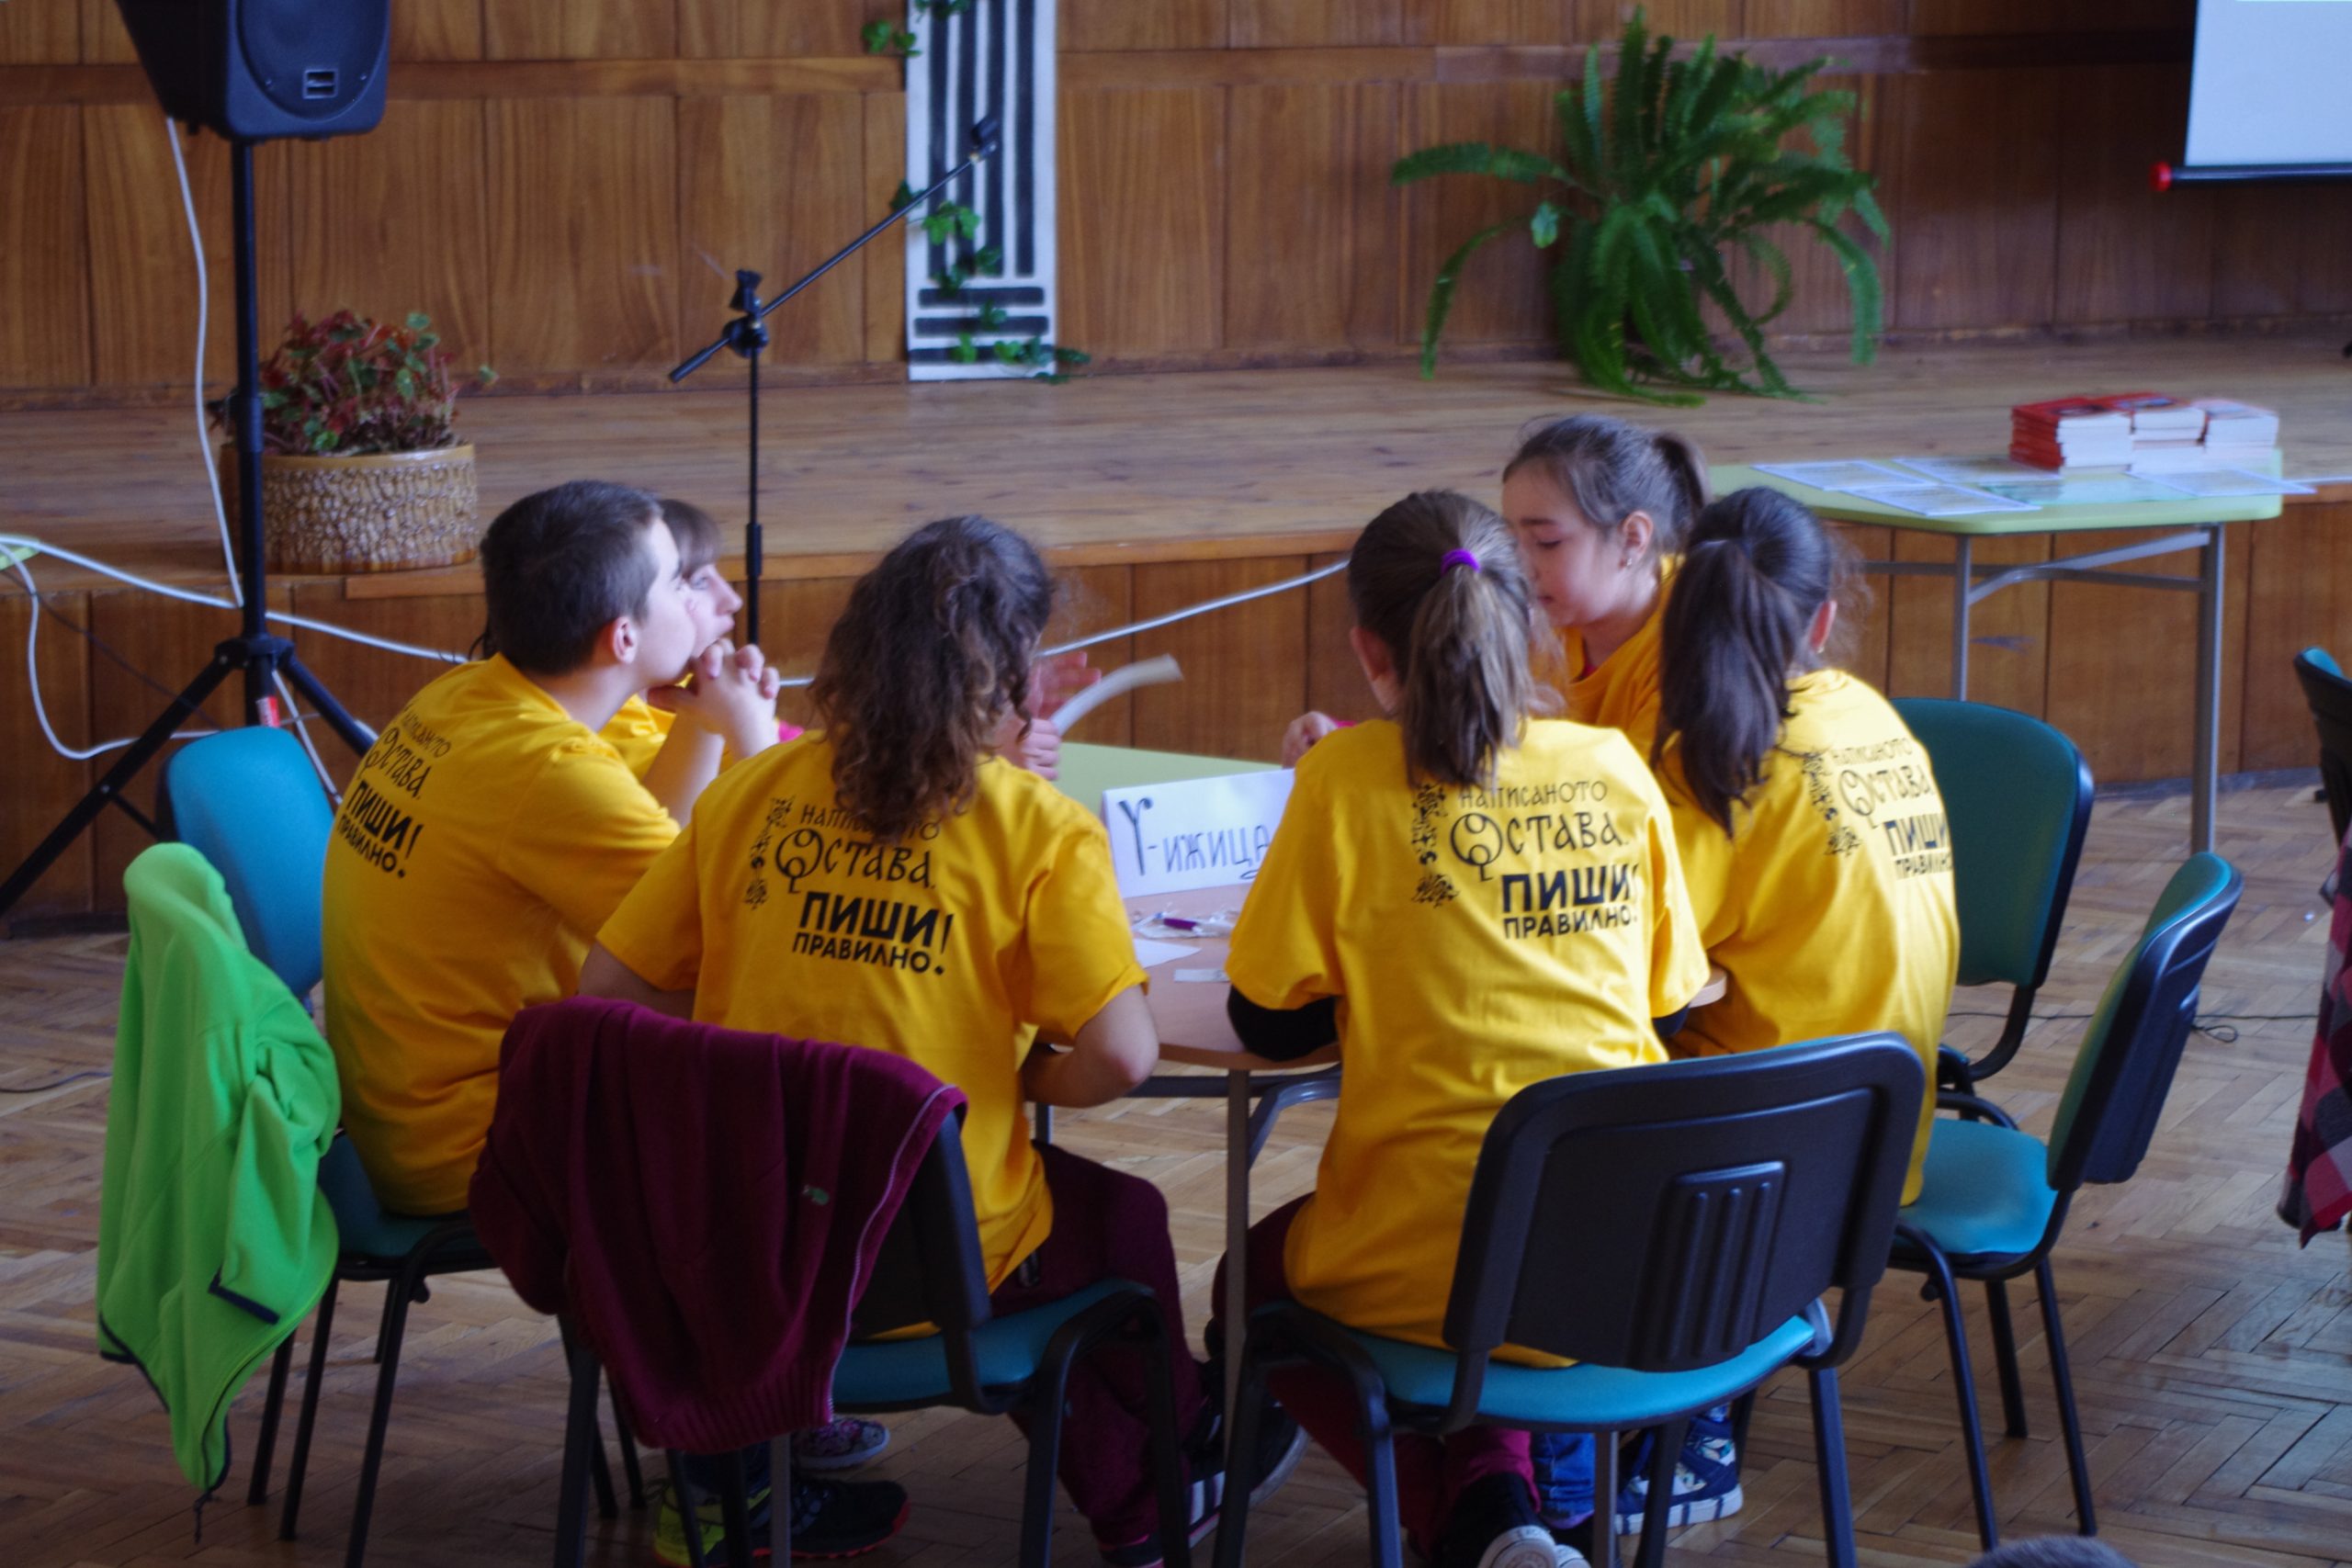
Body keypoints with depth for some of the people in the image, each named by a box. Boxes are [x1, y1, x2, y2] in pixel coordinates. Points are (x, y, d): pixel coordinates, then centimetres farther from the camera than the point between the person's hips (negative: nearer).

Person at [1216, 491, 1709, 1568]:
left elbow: (1267, 1024, -2)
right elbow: (1669, 992, 14)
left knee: (1262, 1271, 28)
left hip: (1440, 1266, -5)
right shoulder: (1615, 770, 3)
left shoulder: (1349, 780, -8)